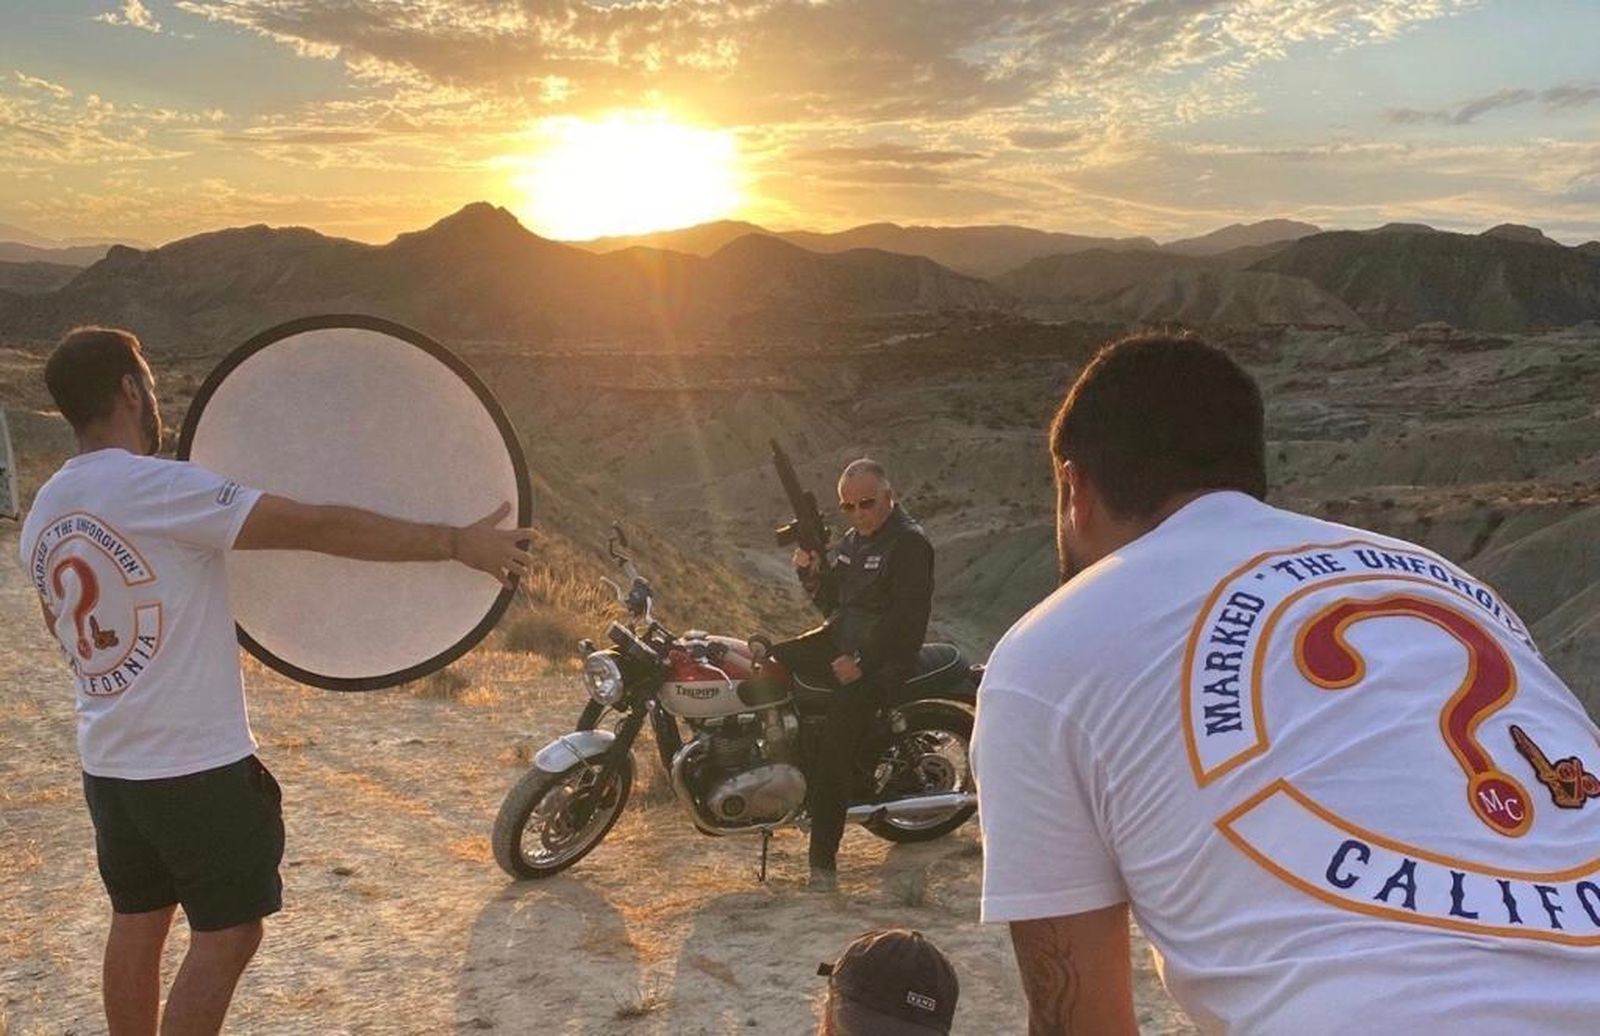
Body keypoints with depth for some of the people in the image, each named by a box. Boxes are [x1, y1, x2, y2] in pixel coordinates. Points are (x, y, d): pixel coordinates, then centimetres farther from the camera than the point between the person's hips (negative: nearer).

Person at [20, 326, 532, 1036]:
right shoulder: (159, 487, -20)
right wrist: (456, 543, -20)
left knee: (137, 923, 19)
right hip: (198, 767, -8)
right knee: (226, 934, 3)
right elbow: (323, 529, -24)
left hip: (107, 763, 8)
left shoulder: (41, 515, 6)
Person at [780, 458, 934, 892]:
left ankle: (823, 858, -12)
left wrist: (861, 661, -21)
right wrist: (812, 575, 0)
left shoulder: (909, 543, -12)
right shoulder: (851, 540, 15)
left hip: (883, 659, -9)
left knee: (835, 746, -19)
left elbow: (907, 620, -18)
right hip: (839, 642, 9)